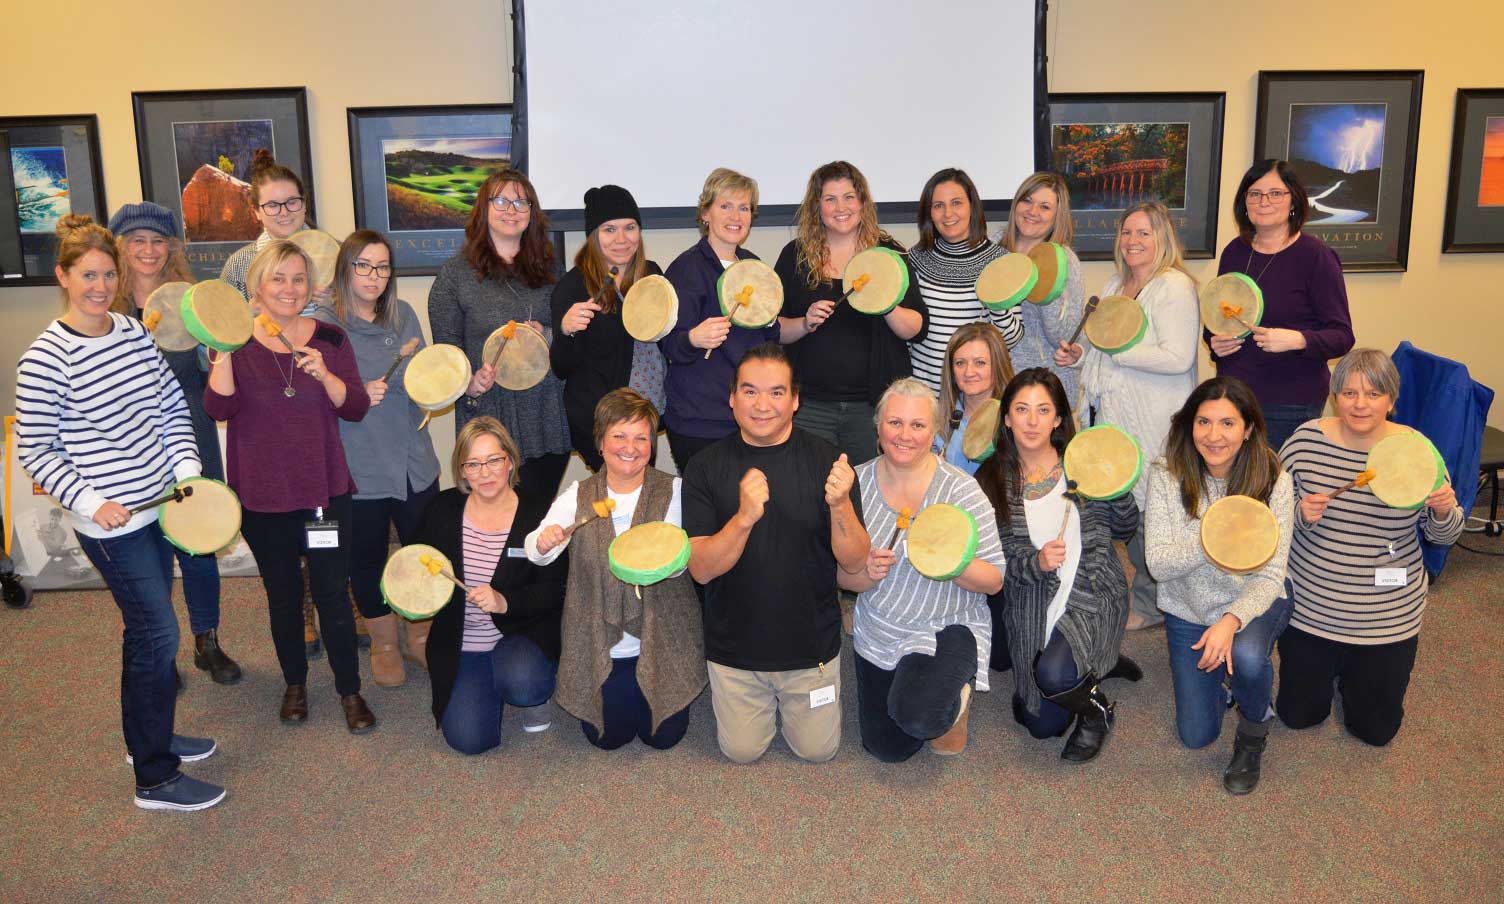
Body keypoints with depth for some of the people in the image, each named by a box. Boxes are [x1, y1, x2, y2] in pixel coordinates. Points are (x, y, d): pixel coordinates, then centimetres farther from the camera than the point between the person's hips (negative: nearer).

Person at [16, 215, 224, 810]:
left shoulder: (134, 333, 4)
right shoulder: (45, 359, -15)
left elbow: (173, 408, 11)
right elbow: (35, 453, -11)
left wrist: (187, 471, 0)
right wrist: (91, 502, -20)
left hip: (156, 505, 7)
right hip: (109, 522, -7)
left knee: (146, 630, 19)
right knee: (158, 634, -3)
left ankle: (150, 737, 38)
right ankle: (155, 779, 11)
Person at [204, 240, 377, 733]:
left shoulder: (329, 338, 1)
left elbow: (356, 407, -3)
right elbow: (218, 409, -15)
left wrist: (325, 374, -19)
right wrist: (222, 352, -25)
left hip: (325, 489, 0)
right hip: (261, 494, 0)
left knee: (333, 593, 2)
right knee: (283, 595, 14)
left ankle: (350, 690, 17)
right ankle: (295, 683, 33)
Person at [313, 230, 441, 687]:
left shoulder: (404, 315, 6)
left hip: (414, 461, 4)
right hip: (358, 468, -4)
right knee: (367, 558, 10)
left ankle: (421, 636, 34)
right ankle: (383, 645, 32)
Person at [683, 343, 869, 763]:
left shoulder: (827, 459, -13)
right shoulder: (706, 466, -12)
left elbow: (854, 562, -14)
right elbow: (701, 569, -17)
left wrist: (840, 504, -34)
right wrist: (744, 518, -35)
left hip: (811, 641, 0)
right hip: (734, 645, 0)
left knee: (818, 750, 13)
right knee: (741, 751, 13)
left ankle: (789, 696, 42)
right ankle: (765, 698, 42)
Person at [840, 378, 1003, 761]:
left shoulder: (960, 489, -18)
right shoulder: (858, 482, -8)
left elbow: (994, 580, -15)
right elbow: (843, 576, -4)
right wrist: (867, 572, -26)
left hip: (948, 629, -4)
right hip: (877, 635, 4)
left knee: (917, 716, -31)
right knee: (886, 749, 13)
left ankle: (955, 697, 6)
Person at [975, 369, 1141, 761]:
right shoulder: (991, 481, -4)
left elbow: (1123, 529, 4)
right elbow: (996, 562, -4)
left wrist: (1118, 488, -14)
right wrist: (1036, 563, -23)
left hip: (1092, 595, -3)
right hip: (1031, 606, 3)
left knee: (1053, 675, -31)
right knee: (1042, 725, 9)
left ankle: (1096, 708, 5)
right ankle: (1096, 666, 37)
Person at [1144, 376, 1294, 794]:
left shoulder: (1273, 480, -19)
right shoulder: (1167, 476, -18)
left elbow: (1270, 577, -18)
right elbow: (1157, 563, -20)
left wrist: (1232, 620, -36)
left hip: (1253, 604, -1)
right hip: (1188, 611, 2)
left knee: (1246, 656, -37)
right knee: (1196, 736, 5)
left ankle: (1253, 733, -3)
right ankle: (1222, 678, 38)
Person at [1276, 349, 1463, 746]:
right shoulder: (1306, 440, -11)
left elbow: (1443, 535, -3)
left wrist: (1444, 511, -25)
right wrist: (1300, 515, -23)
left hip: (1387, 616, 0)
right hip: (1310, 605, 0)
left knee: (1375, 730, 14)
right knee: (1297, 715, 15)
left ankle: (1351, 670, 43)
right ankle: (1326, 663, 44)